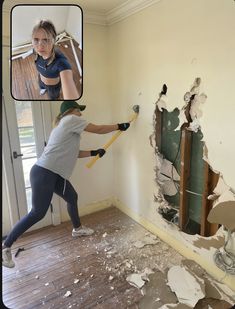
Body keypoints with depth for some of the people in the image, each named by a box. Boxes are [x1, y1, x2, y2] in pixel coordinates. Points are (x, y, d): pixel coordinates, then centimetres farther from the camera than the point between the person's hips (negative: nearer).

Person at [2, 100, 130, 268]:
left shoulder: (65, 125, 23)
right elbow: (98, 129, -5)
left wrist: (94, 152, 28)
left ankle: (77, 229, 44)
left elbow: (73, 153, 25)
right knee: (38, 213, -6)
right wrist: (120, 126, 7)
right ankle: (5, 246, 8)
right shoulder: (71, 120, -6)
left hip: (54, 174, 11)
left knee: (72, 197, 22)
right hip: (43, 173, -11)